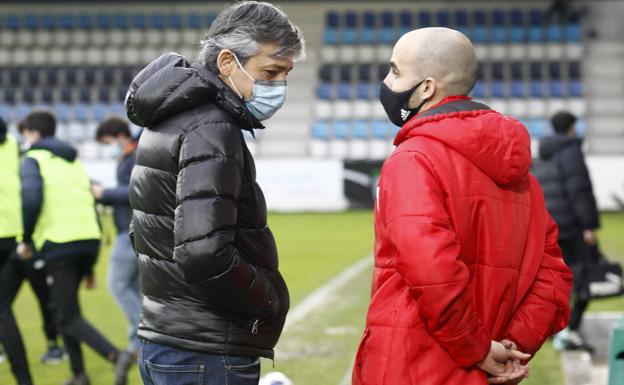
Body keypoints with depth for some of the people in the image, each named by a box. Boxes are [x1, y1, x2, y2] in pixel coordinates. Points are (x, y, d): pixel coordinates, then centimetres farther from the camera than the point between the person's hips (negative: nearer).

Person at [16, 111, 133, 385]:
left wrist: (26, 240, -7)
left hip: (59, 244, -7)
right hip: (90, 240, 7)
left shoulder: (33, 159, 1)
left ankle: (116, 356, -23)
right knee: (64, 307, 21)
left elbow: (32, 199, -19)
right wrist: (89, 268, 24)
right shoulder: (74, 163, 24)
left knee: (67, 316, -4)